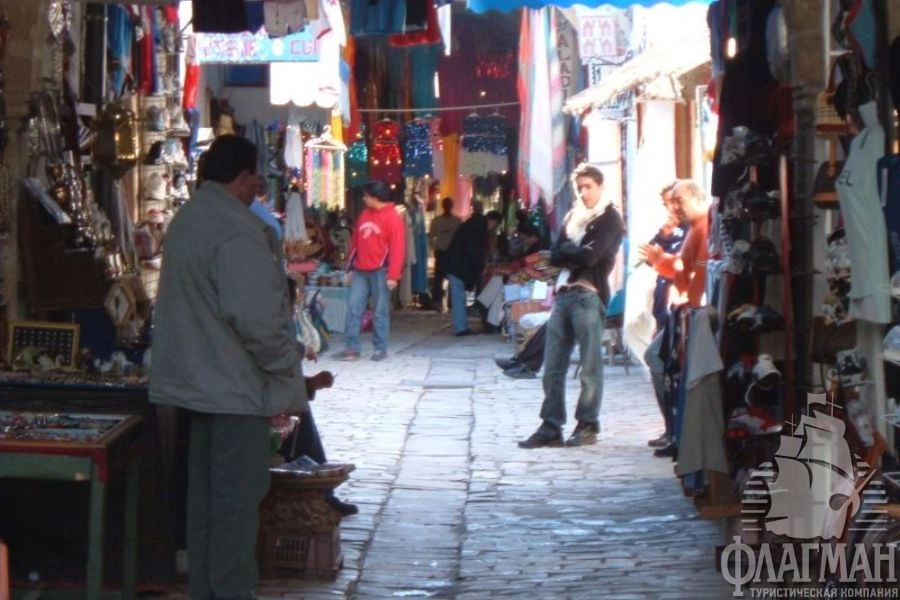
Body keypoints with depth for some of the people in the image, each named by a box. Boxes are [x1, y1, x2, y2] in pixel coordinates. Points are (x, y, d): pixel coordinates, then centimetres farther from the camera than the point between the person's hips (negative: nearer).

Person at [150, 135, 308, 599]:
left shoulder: (186, 220, 11)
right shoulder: (236, 229, -19)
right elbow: (256, 317, -26)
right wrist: (287, 368, -12)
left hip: (197, 381, 9)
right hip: (236, 385, -9)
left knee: (206, 492, 15)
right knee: (237, 497, -3)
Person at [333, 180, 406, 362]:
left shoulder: (392, 217, -7)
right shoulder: (364, 215, 14)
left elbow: (397, 248, -12)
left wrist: (393, 275, -17)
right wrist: (350, 268, 15)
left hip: (380, 271, -6)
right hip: (360, 271, 6)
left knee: (380, 311, 1)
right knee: (353, 308, 0)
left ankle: (380, 349, 8)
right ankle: (352, 348, 2)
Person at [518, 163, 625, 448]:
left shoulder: (610, 219, -1)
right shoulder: (572, 217, 20)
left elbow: (589, 256, -14)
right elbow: (555, 256, 10)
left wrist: (568, 251, 1)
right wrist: (576, 253, -5)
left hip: (589, 296, -7)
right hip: (564, 293, 7)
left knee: (590, 367, -1)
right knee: (552, 366, 4)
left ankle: (587, 426, 7)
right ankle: (551, 427, 8)